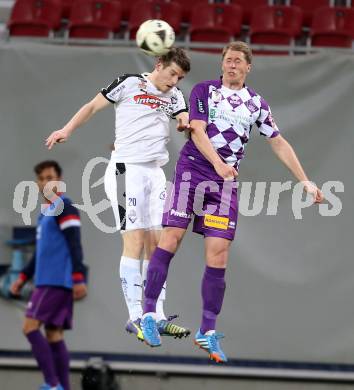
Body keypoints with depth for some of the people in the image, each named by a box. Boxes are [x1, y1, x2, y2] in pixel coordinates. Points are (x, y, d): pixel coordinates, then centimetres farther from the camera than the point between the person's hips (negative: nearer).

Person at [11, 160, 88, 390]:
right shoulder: (46, 211, 21)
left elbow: (75, 244, -16)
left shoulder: (64, 207, -8)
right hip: (49, 280, 9)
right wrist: (23, 278, 26)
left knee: (31, 326, -13)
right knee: (54, 335, 4)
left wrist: (79, 278, -23)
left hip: (56, 281, -9)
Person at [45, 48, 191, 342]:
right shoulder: (129, 83, 0)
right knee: (135, 240, -12)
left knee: (156, 242, 4)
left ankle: (158, 316, 6)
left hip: (155, 172, 6)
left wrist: (188, 125, -22)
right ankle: (135, 318, -13)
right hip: (127, 169, -6)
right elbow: (94, 106, 6)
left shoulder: (174, 96, 15)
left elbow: (187, 121, 1)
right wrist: (68, 129, -3)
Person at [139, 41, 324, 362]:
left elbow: (279, 143, 17)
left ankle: (207, 332, 2)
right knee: (172, 236, -12)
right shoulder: (204, 91, 4)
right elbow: (197, 131, -8)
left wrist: (305, 181, 12)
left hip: (226, 183, 3)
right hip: (192, 170, -2)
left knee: (218, 254, -4)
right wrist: (218, 162, -24)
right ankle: (149, 312, -6)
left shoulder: (257, 104, 13)